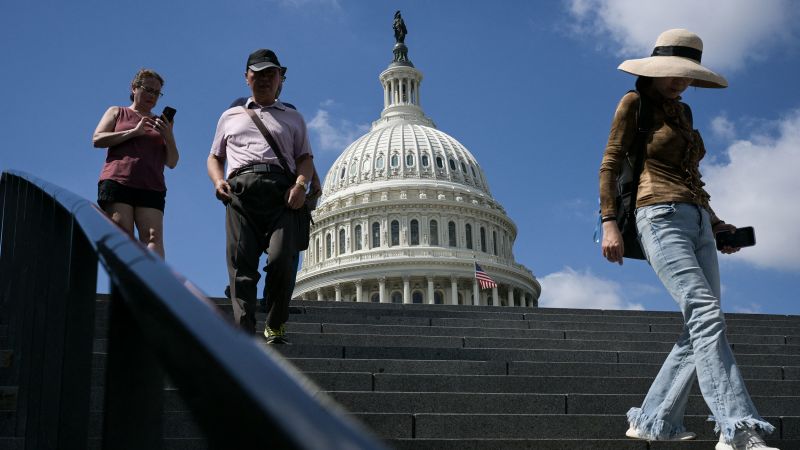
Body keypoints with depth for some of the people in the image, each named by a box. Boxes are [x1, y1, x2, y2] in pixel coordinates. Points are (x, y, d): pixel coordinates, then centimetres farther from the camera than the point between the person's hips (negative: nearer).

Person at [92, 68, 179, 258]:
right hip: (117, 182, -1)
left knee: (153, 236, -19)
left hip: (151, 187, 2)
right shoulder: (117, 112, 22)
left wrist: (168, 136, 1)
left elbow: (172, 163, 19)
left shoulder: (161, 123, 27)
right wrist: (134, 132, -3)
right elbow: (97, 140, 5)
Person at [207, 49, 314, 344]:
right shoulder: (230, 117, 31)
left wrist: (300, 184, -4)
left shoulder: (293, 118, 28)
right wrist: (218, 181, 6)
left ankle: (275, 325, -3)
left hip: (281, 189, -1)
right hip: (240, 188, 1)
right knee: (241, 264, -14)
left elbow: (305, 158, 18)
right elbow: (215, 157, 29)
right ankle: (244, 333, -21)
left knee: (282, 259, -20)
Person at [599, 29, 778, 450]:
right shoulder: (634, 104, 2)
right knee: (707, 315, -21)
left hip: (697, 224, 8)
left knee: (701, 328, 0)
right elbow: (610, 166, -3)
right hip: (661, 220, -8)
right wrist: (609, 223, -13)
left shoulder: (681, 112, 21)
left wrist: (714, 220, 20)